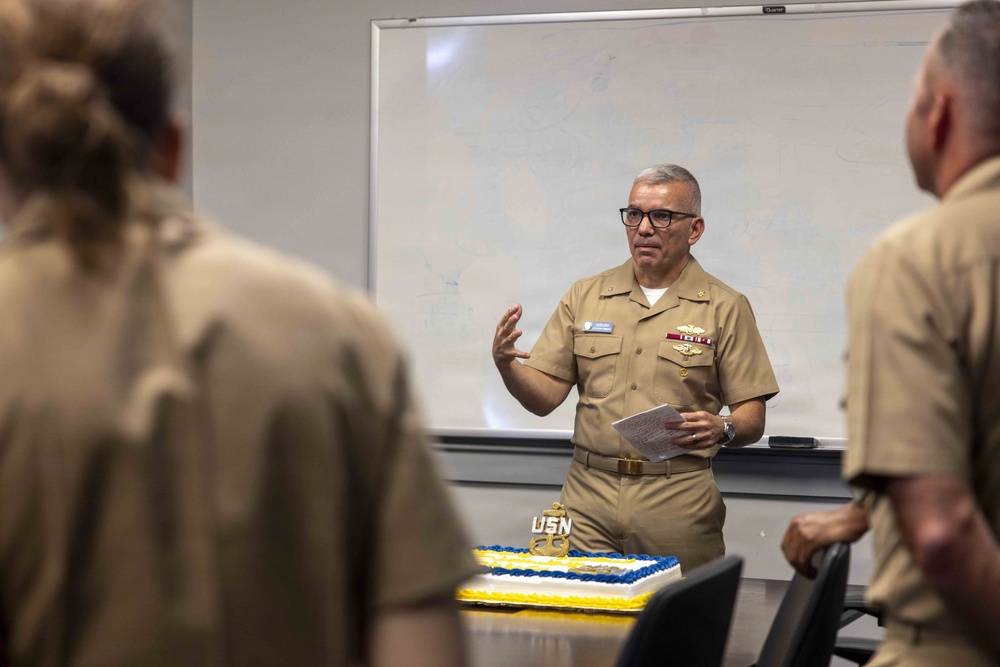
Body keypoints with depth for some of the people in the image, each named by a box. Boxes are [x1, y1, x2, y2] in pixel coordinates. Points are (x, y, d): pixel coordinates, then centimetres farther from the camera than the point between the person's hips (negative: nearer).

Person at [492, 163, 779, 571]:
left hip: (677, 508, -2)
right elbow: (544, 397, 7)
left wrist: (721, 429, -21)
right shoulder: (584, 296, 11)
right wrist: (506, 364, -12)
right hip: (589, 498, 2)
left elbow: (752, 420, 0)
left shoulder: (725, 308, 3)